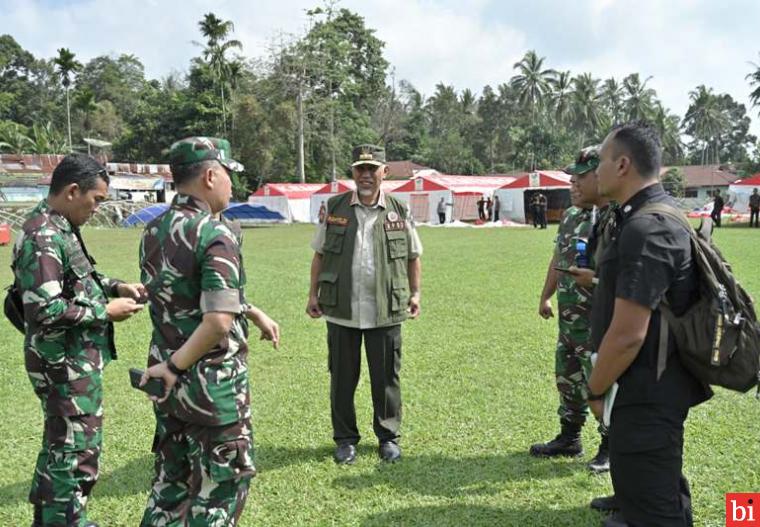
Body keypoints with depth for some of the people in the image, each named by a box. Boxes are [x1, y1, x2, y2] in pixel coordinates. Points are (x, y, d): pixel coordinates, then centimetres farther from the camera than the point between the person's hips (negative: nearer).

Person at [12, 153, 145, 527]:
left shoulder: (59, 228, 9)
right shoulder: (43, 237, -23)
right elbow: (45, 310, -28)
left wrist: (115, 287, 6)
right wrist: (105, 311, -19)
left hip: (75, 359, 11)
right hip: (66, 363, -11)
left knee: (62, 444, 22)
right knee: (76, 450, 1)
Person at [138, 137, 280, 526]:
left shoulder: (153, 232, 4)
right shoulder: (216, 235, -20)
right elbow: (218, 322, -28)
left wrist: (251, 311, 15)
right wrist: (175, 366, -15)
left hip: (168, 381, 8)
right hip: (213, 383, -7)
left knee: (170, 483, 21)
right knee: (222, 484, 10)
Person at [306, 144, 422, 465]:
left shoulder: (399, 212, 4)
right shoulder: (334, 208, 4)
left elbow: (413, 256, 11)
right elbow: (320, 254, 9)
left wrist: (415, 294, 5)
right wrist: (313, 294, 4)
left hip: (386, 311, 0)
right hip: (341, 309, 1)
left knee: (386, 377, 8)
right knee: (342, 377, 9)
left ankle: (388, 438, 26)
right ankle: (345, 439, 25)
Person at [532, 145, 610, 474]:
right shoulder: (570, 216, 9)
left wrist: (595, 278, -28)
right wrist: (546, 296, 24)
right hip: (569, 318, 8)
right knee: (568, 378, 18)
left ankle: (610, 447, 20)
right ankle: (569, 438, 35)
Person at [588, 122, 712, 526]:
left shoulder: (645, 230, -24)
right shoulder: (661, 214, 9)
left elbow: (628, 334, -26)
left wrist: (596, 390, -13)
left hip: (646, 393, -10)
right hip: (658, 385, 10)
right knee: (661, 493, 25)